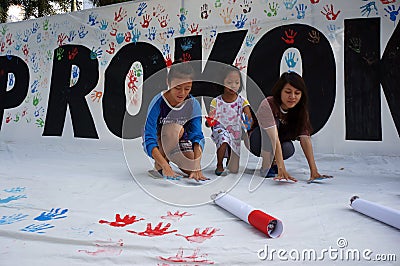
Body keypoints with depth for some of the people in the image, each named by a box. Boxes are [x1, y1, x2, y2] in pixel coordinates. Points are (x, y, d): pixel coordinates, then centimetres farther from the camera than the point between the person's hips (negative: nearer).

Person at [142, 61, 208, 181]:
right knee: (176, 128, -33)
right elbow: (149, 140, -34)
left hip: (178, 141, 4)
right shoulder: (158, 103, -28)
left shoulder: (193, 104, -18)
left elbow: (197, 136, -24)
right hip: (156, 144, -3)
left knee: (192, 171, -15)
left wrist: (197, 166, -39)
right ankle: (159, 165, -12)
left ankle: (175, 156, 16)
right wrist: (166, 166, -46)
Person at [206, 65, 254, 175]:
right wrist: (209, 122, -34)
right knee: (224, 138, -38)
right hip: (221, 132, -1)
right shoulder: (216, 101, -6)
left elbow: (249, 119, -14)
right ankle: (219, 166, -16)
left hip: (236, 134, 2)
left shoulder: (242, 101, -4)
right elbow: (209, 121, -10)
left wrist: (249, 123, -38)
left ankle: (229, 158, 36)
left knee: (234, 170, -2)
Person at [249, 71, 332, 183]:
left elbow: (305, 138, -26)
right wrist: (281, 169, -50)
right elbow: (274, 138, -41)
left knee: (289, 149, -31)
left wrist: (314, 171, -36)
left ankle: (273, 161, 3)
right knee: (274, 122, -32)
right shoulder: (268, 105, -31)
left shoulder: (300, 110, -16)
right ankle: (266, 167, -25)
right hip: (257, 142, -3)